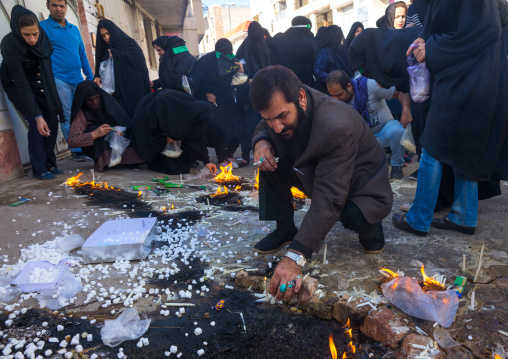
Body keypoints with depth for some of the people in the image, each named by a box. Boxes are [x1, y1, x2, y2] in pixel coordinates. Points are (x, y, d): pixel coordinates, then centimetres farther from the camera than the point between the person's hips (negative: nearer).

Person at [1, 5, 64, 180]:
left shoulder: (42, 35, -17)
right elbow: (21, 84, -31)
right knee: (36, 125, -15)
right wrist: (37, 116, -34)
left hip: (42, 85, 5)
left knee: (52, 123, 0)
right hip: (19, 87, -5)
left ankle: (50, 164, 13)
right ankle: (39, 169, -4)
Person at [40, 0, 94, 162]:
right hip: (59, 80, -5)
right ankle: (76, 150, 1)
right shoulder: (42, 27, 2)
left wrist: (90, 76, 15)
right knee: (67, 116, -4)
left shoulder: (74, 29, 18)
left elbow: (82, 54, 21)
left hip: (78, 80, 5)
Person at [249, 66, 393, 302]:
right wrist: (261, 141, -23)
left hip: (361, 187, -6)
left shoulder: (337, 127, -39)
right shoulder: (282, 106, -18)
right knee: (269, 160, -12)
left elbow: (329, 198, -42)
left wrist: (295, 257, -48)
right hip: (314, 173, 6)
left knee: (353, 215, -37)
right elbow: (264, 128, 5)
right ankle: (285, 229, 4)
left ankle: (369, 226, 2)